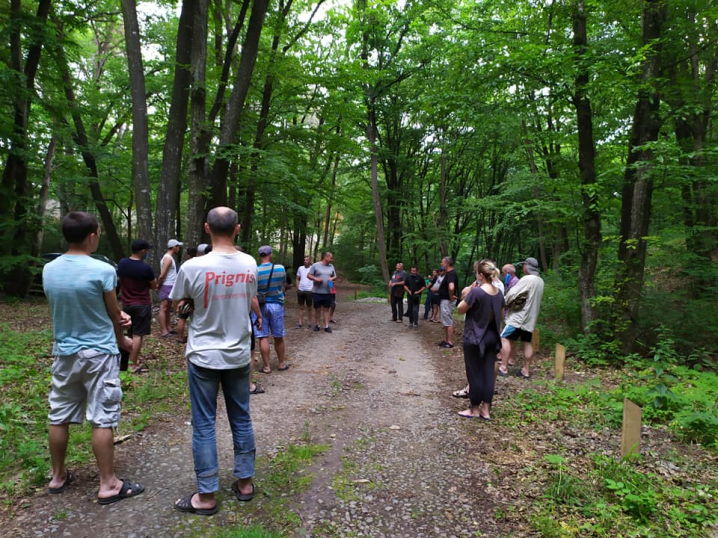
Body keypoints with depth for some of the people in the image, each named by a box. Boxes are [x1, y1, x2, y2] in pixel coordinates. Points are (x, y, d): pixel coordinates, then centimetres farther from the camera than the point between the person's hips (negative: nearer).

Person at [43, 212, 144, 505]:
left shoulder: (48, 270, 0)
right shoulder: (103, 271, -18)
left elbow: (69, 309, 10)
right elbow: (115, 315, -6)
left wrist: (117, 315, 3)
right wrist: (122, 341, 14)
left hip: (64, 353, 6)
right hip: (99, 354, -6)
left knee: (59, 417, 16)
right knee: (103, 420, 1)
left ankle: (58, 476, 33)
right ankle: (108, 484, 10)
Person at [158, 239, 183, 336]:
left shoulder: (170, 258, 15)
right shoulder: (168, 258, -16)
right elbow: (162, 275, -19)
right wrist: (158, 285, -6)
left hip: (171, 286, 10)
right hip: (167, 286, -10)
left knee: (168, 308, 14)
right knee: (163, 309, -6)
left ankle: (168, 328, 20)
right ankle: (164, 331, -4)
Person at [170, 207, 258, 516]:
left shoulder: (193, 267, -16)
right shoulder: (249, 264, -4)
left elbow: (177, 302, 1)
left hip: (204, 356, -3)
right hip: (239, 355, 4)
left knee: (203, 425, 8)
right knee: (241, 419, 16)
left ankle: (206, 497, 18)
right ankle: (245, 483, 28)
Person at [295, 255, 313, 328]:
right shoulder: (300, 268, 7)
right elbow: (297, 279, 13)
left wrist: (313, 288, -9)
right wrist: (297, 288, 3)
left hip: (309, 291, -3)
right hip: (300, 290, 3)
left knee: (309, 307, 7)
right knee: (301, 307, 8)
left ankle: (309, 322, 17)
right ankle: (300, 323, 11)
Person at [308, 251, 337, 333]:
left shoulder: (331, 266, 9)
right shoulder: (315, 265, -5)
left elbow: (335, 276, 17)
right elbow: (308, 275, -3)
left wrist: (332, 278, -6)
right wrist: (315, 279, -19)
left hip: (327, 292, 3)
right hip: (317, 292, -3)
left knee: (326, 309, 5)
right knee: (317, 309, 6)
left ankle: (326, 326, 7)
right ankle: (317, 325, 19)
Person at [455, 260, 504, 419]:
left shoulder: (476, 292, -20)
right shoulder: (499, 293, 3)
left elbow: (460, 310, -10)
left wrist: (466, 295, 0)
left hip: (474, 338, -7)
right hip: (492, 337, 7)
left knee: (475, 374, 5)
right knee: (488, 372, 10)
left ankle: (475, 409, 16)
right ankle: (486, 410, 17)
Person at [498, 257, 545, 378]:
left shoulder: (527, 279, -17)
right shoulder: (540, 281, 11)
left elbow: (512, 293, -17)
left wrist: (505, 301, 4)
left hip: (519, 315, -9)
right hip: (530, 317, 9)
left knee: (505, 338, -4)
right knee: (527, 342, 11)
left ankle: (503, 368, -6)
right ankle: (526, 370, 14)